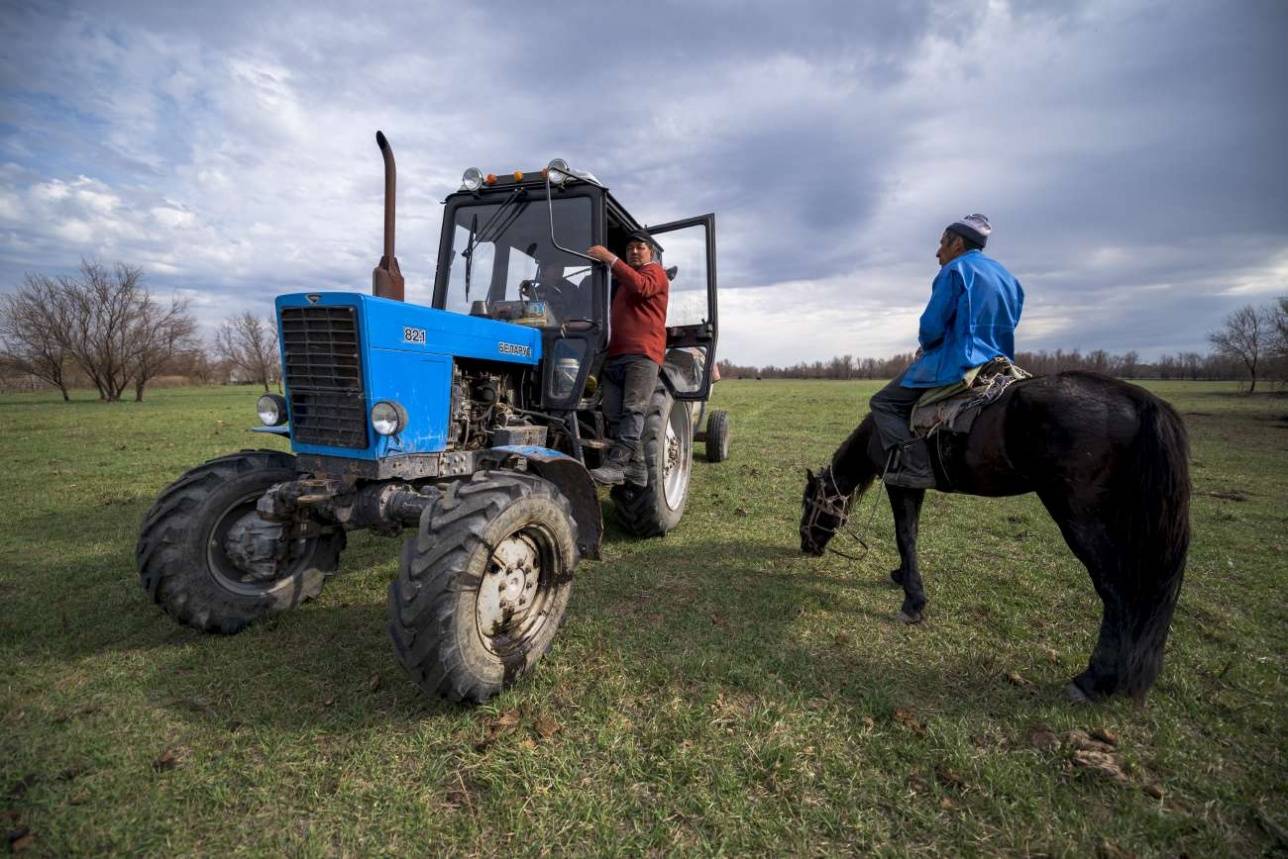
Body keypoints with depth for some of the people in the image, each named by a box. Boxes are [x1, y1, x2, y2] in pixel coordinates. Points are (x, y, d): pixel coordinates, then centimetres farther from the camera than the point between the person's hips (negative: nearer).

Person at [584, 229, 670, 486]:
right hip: (616, 354, 8)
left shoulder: (655, 272, 11)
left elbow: (641, 286, -14)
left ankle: (615, 465, -25)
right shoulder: (622, 280, 36)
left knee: (633, 411, -17)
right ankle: (636, 467, -2)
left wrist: (610, 259, -15)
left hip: (643, 353, -8)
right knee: (614, 415, -3)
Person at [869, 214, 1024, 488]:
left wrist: (925, 347, 6)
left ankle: (916, 467, -23)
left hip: (957, 364, -9)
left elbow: (931, 327, -15)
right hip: (999, 366, 9)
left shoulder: (956, 269, -8)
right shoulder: (1008, 277, 19)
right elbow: (1005, 326, 21)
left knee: (883, 403, -5)